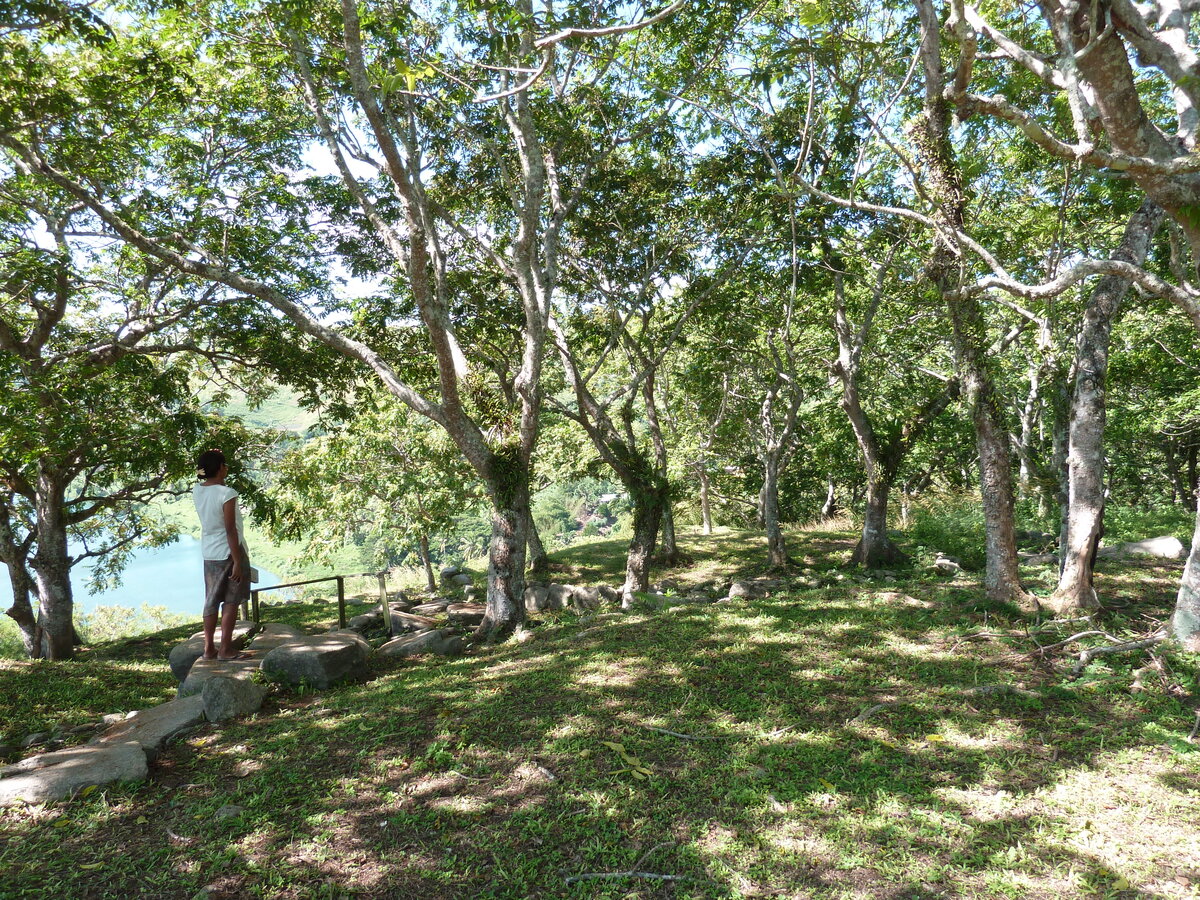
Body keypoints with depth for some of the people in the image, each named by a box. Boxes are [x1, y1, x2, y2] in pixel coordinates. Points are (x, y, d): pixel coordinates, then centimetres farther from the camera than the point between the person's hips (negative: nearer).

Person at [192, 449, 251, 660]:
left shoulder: (197, 491, 1)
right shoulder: (226, 494, -19)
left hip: (208, 554, 7)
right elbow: (230, 530, -20)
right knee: (231, 601, 2)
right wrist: (237, 562, -17)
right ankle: (225, 649, 5)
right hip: (229, 551, -7)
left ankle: (209, 648, 20)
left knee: (211, 600, 14)